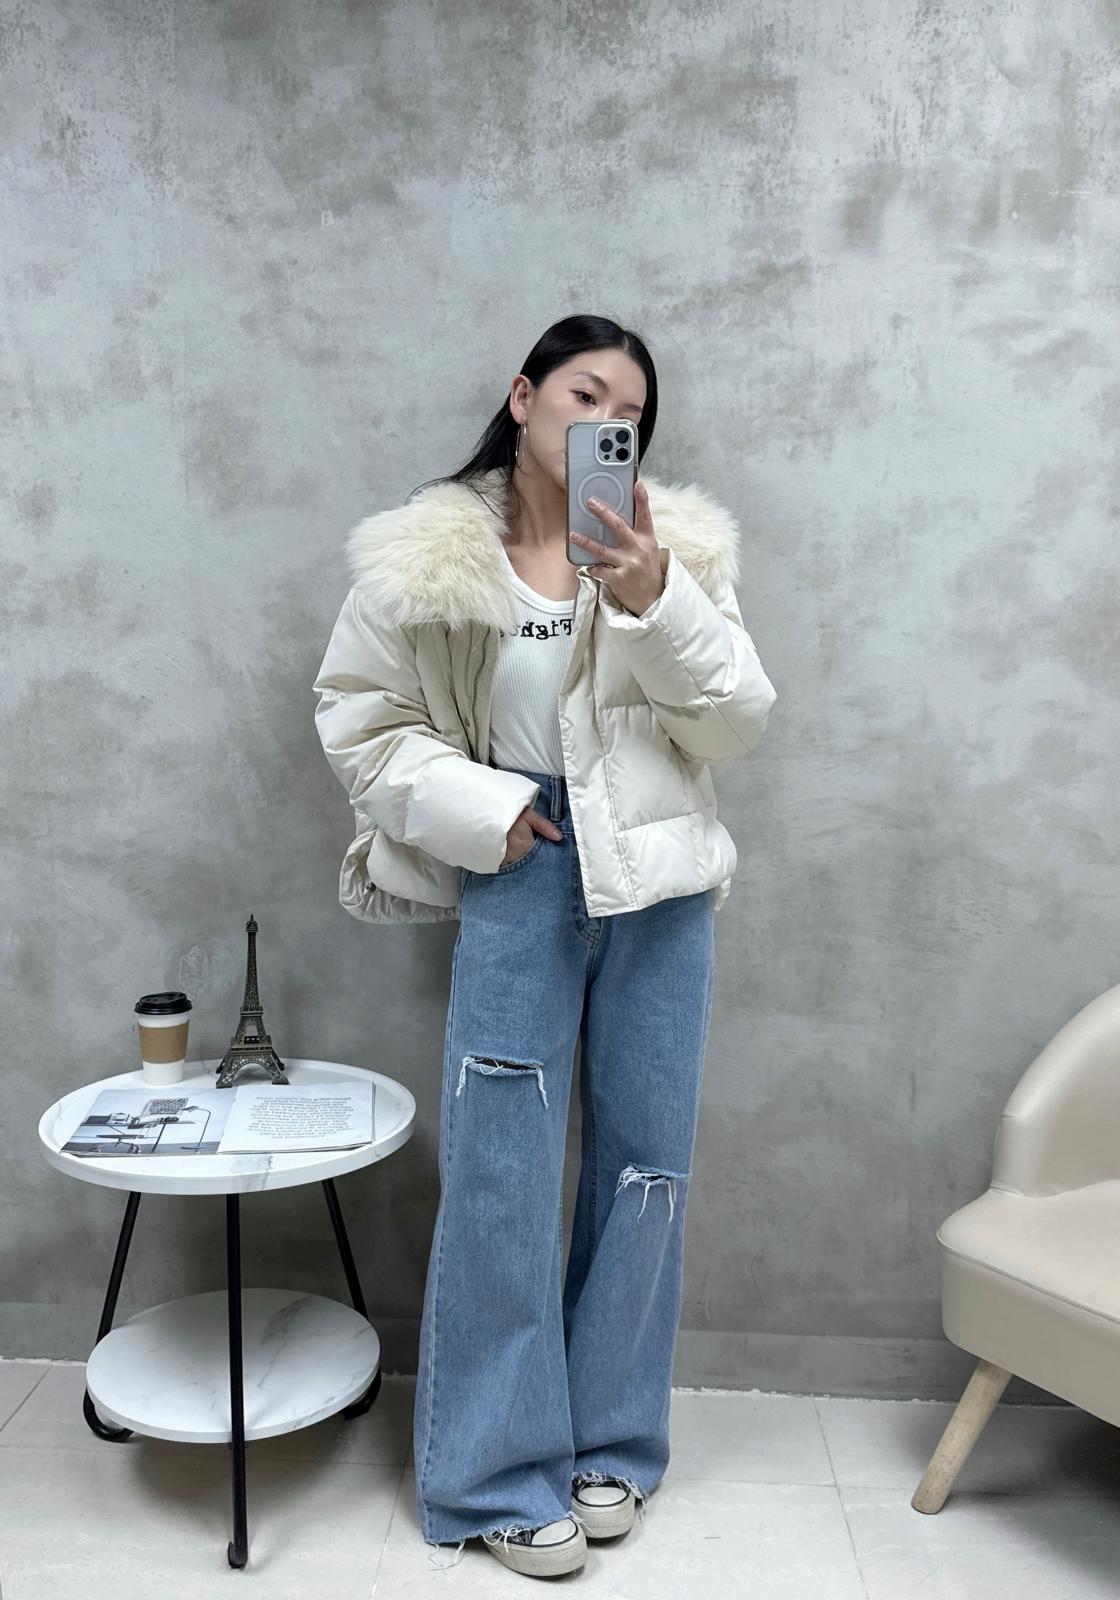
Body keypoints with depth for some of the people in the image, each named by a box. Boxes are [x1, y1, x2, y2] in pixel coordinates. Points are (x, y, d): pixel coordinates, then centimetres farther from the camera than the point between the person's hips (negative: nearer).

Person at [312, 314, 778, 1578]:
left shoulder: (673, 546, 0)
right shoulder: (424, 560, -3)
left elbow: (739, 723, -5)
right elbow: (358, 721, 2)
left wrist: (657, 603, -20)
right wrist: (476, 809, -11)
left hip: (657, 881, 2)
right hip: (516, 877, -2)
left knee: (646, 1163, 10)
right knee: (501, 1174, 2)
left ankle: (608, 1443, 30)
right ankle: (502, 1474, 21)